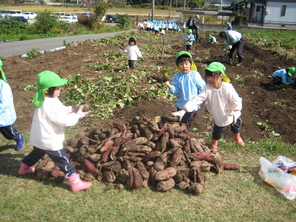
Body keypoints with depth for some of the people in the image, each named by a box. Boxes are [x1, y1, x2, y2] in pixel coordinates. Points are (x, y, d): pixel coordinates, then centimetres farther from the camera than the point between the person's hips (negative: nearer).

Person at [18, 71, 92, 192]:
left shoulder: (41, 99, 1)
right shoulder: (51, 104, -29)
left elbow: (59, 110, 10)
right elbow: (63, 120, -26)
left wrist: (69, 109, -5)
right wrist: (77, 115, -15)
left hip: (38, 138, 10)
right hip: (50, 141, -10)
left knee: (36, 153, 33)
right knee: (63, 161, -3)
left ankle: (23, 169, 54)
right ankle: (75, 183, 3)